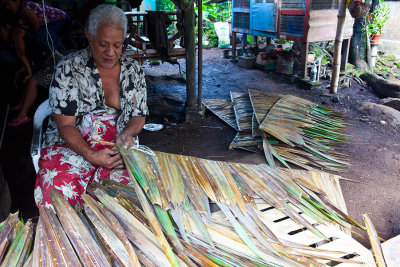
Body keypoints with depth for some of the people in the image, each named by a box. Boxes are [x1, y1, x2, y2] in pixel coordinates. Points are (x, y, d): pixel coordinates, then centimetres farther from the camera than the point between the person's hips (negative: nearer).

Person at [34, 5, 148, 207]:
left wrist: (126, 133, -12)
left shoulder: (133, 69, 7)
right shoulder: (69, 68, -3)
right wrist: (91, 156, -23)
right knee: (61, 194, -29)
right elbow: (65, 126, -7)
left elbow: (139, 116, 12)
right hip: (70, 147, -2)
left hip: (117, 150, 2)